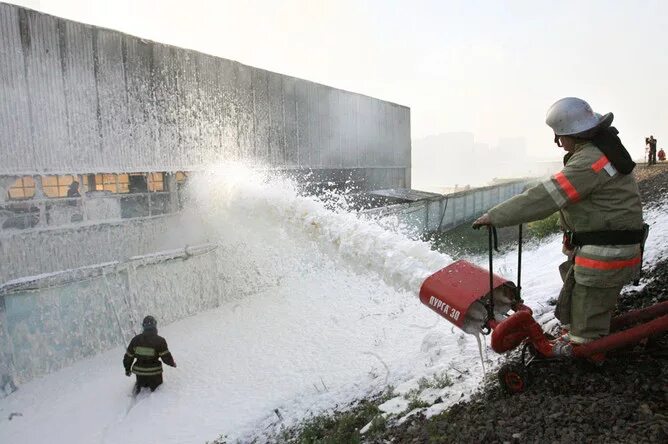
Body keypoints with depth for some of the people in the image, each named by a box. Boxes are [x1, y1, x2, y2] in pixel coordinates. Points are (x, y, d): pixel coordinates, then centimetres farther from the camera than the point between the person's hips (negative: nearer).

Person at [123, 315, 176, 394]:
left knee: (143, 384, 30)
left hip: (139, 371, 3)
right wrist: (172, 363, 9)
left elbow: (128, 356, 4)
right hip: (154, 373, -3)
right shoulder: (160, 341, -15)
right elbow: (166, 357, -12)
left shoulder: (136, 339, -4)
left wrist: (127, 369, 21)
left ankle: (138, 386, 0)